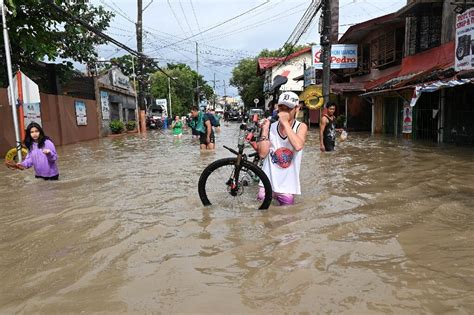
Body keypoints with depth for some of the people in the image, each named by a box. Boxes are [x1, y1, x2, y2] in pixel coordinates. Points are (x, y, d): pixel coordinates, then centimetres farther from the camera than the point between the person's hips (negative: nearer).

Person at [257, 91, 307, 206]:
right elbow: (262, 154, -8)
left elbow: (298, 146, -28)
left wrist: (285, 123, -24)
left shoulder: (301, 127, -6)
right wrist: (264, 131, -15)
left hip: (287, 186, -1)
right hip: (268, 182, 1)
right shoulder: (271, 127, -2)